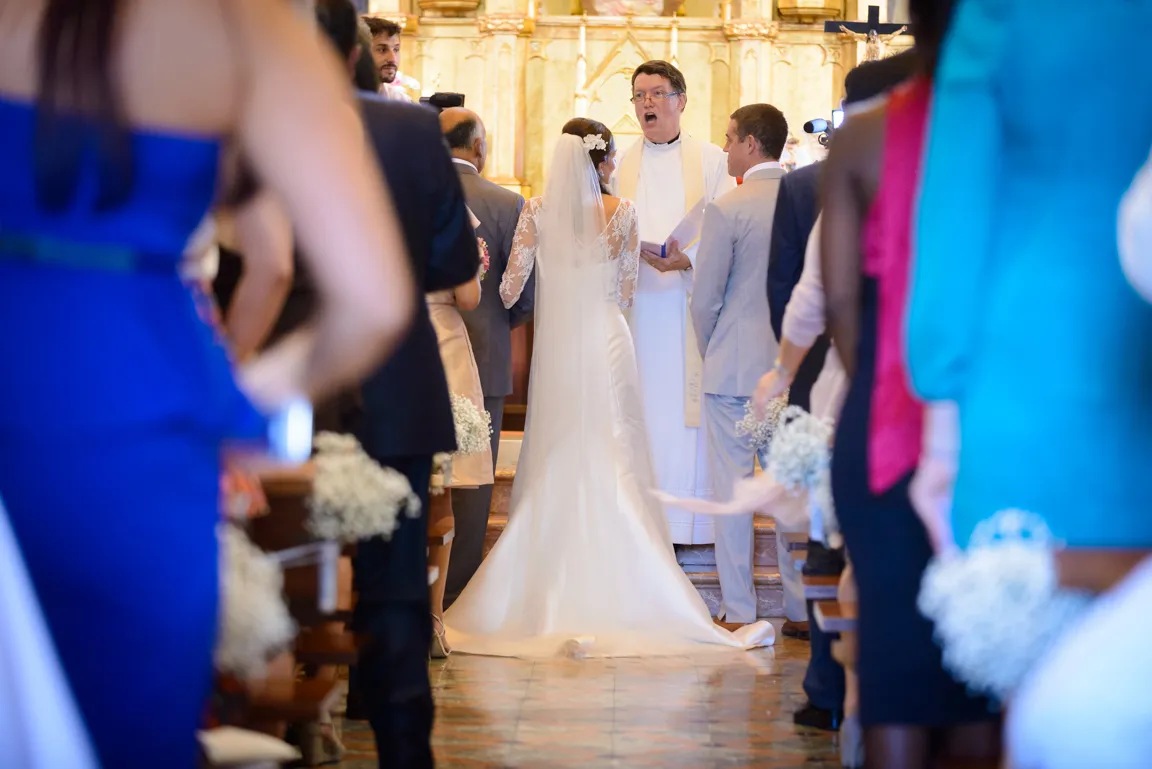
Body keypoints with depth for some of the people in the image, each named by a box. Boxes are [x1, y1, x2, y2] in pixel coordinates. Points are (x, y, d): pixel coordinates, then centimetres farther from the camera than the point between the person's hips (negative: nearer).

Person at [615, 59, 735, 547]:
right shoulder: (622, 165, 15)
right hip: (638, 302, 3)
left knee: (688, 409, -5)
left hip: (691, 302, -2)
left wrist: (689, 260, -18)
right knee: (640, 407, 0)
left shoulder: (710, 160, 5)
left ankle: (689, 518, 0)